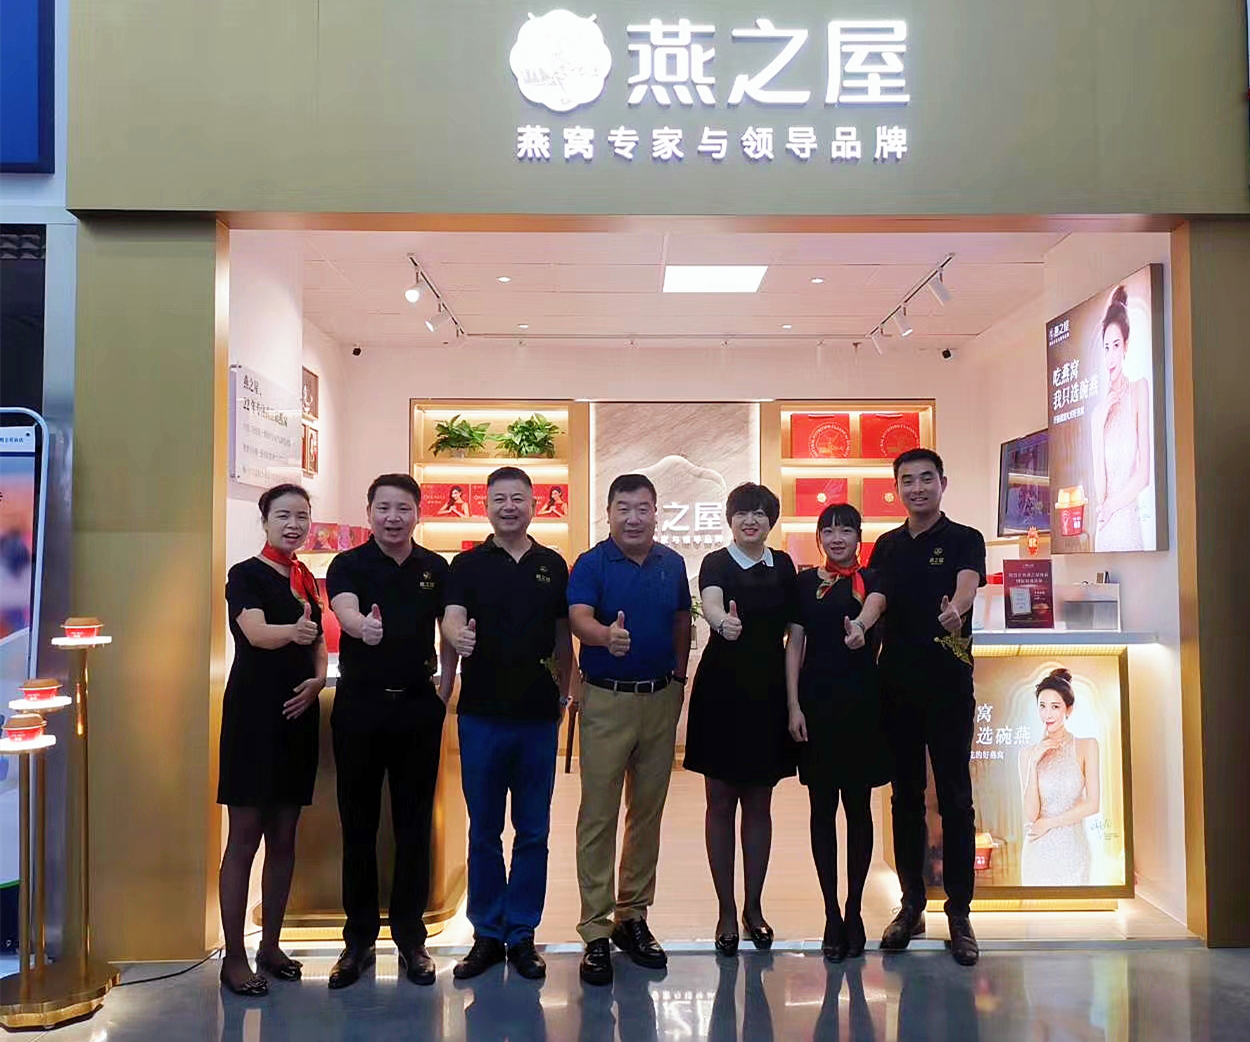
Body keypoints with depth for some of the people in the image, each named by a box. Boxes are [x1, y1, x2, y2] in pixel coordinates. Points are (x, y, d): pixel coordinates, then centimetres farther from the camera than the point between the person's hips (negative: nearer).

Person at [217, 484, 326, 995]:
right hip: (252, 712, -6)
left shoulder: (306, 580, 13)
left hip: (297, 714, 6)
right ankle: (234, 957, 8)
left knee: (284, 838, 12)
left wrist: (318, 679, -2)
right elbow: (256, 632, -24)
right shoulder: (245, 574, -6)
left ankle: (270, 946, 23)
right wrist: (293, 631, -46)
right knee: (244, 838, -2)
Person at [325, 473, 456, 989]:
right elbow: (345, 611, -23)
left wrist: (444, 690, 3)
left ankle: (411, 937, 21)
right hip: (360, 703, -1)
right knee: (358, 824, 7)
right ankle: (359, 939, 20)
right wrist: (363, 626, -46)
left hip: (418, 705, 2)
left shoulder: (435, 568, 6)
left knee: (414, 825, 8)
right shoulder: (349, 564, -2)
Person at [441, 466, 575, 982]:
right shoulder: (468, 564, 1)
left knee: (533, 832, 8)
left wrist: (563, 690, 6)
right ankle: (487, 934, 21)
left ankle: (522, 934, 21)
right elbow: (452, 617, -14)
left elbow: (563, 636, 12)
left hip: (538, 713, 2)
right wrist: (458, 637, -36)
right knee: (484, 832, 8)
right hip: (482, 712, -1)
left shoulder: (553, 566, 8)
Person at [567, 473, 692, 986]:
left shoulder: (672, 564, 8)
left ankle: (632, 916, 25)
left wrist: (679, 676, 9)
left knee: (648, 812, 12)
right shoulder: (591, 564, -6)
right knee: (598, 817, -2)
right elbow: (579, 618, -22)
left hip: (661, 698, 4)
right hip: (606, 700, -4)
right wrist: (607, 635, -43)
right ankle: (595, 933, 7)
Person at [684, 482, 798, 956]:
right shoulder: (717, 562, -5)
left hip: (769, 692, 3)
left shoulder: (782, 565, 7)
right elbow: (710, 601, -27)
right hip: (722, 691, -3)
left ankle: (754, 907, 23)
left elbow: (792, 629, 9)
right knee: (720, 803, 4)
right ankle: (726, 911, 16)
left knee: (759, 804, 10)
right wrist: (721, 620, -51)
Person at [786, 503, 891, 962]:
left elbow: (875, 605, -22)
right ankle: (832, 914, 15)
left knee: (858, 806, 6)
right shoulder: (806, 581, 7)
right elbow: (795, 644, 4)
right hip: (816, 700, 1)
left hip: (861, 702, -1)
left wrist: (860, 626, -46)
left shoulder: (871, 579, 3)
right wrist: (794, 706, -4)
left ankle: (854, 911, 18)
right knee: (822, 807, 5)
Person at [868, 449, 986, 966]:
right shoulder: (886, 546, 12)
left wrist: (955, 609, -43)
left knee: (955, 798, 1)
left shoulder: (964, 539, -1)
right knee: (905, 797, 10)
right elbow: (875, 607, 11)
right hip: (897, 685, 4)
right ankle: (911, 905, 21)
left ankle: (959, 914, 10)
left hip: (949, 685, -4)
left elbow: (967, 585, -21)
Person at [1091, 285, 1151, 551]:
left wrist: (1112, 504, 0)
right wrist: (1099, 425, -2)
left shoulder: (1140, 390, -4)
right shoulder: (1099, 411, 9)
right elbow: (1099, 490, 2)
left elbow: (1144, 474, -9)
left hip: (1129, 521, -5)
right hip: (1103, 528, 5)